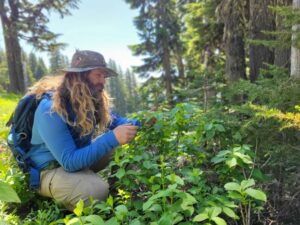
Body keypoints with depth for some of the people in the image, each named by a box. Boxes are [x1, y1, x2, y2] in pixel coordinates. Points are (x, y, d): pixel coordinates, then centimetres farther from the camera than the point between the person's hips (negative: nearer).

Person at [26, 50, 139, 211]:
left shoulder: (91, 100, -5)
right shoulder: (51, 109, -29)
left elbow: (113, 120, 8)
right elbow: (70, 161, -33)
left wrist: (137, 124, -12)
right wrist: (112, 138, -40)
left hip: (79, 157, 8)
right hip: (50, 169, -7)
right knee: (97, 191, -29)